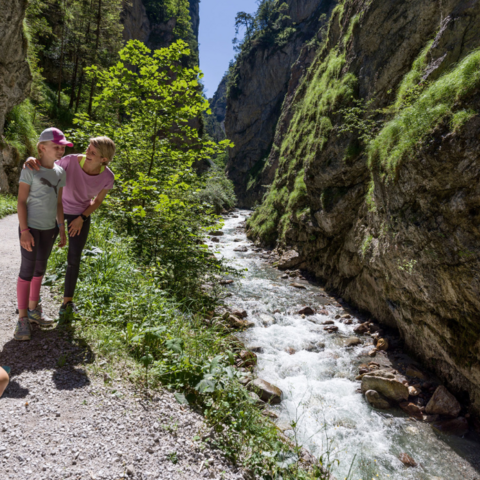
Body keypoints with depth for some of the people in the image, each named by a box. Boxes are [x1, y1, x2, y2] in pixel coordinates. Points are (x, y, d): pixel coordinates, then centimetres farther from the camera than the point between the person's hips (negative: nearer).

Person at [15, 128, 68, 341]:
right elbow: (21, 201, -11)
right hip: (31, 227, -5)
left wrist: (61, 229, 10)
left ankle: (33, 309, 30)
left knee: (40, 269, 15)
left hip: (49, 228, 6)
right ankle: (22, 318, 9)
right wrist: (24, 230, -16)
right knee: (27, 271, -1)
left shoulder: (60, 172, 6)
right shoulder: (30, 169, -10)